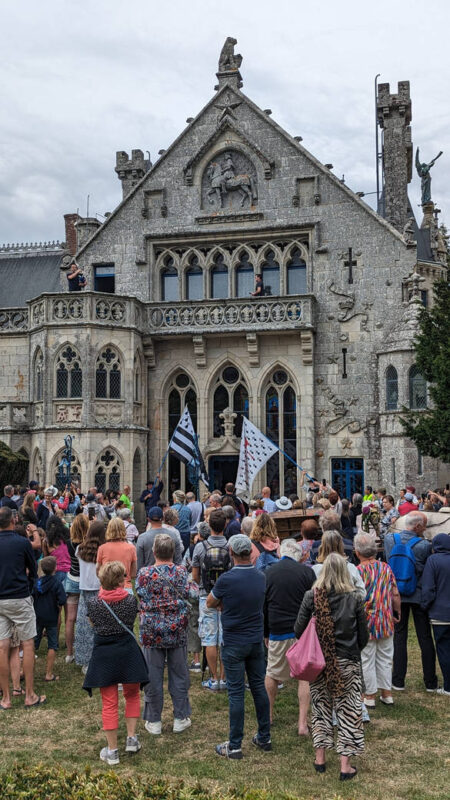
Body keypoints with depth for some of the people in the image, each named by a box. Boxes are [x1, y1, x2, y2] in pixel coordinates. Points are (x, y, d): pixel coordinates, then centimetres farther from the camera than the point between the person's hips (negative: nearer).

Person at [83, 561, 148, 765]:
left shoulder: (94, 603, -10)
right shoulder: (130, 599, -11)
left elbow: (94, 623, 7)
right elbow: (132, 621, 3)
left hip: (103, 654, 0)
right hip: (127, 651, 0)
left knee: (109, 703, 8)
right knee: (132, 695, 22)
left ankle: (112, 751, 14)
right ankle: (131, 738, 19)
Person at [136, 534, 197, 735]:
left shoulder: (143, 574, -9)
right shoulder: (180, 572, -8)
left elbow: (141, 596, -6)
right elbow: (190, 593, -10)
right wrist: (195, 586, 12)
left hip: (151, 632, -1)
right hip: (177, 631, 1)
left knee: (153, 676, 9)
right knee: (179, 675, 13)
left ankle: (153, 721, 17)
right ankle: (180, 718, 21)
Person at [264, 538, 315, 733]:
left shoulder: (268, 573, 1)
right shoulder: (306, 572, -8)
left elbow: (263, 606, 8)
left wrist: (266, 633, 17)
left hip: (277, 632, 2)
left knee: (272, 674, 19)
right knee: (305, 676, 7)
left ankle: (268, 715, 32)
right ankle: (303, 722, 3)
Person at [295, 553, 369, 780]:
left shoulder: (311, 596, -9)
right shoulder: (355, 599, -9)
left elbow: (298, 630, -5)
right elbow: (363, 637, -2)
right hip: (347, 663, -1)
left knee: (320, 707, 16)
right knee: (347, 710, 9)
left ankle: (320, 759, 23)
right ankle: (345, 766, 11)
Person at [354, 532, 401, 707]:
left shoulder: (356, 571, -14)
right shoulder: (386, 568, -1)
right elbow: (396, 595, 2)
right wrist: (397, 614, 17)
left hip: (365, 622, -4)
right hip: (386, 622, 4)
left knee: (367, 660, 7)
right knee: (385, 659, 16)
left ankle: (370, 696, 14)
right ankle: (387, 694, 22)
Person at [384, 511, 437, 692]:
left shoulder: (389, 539, -8)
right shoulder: (424, 546, -19)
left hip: (396, 594, 2)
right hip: (419, 595, -2)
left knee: (399, 637, 11)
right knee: (425, 638, 10)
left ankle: (398, 681, 13)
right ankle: (430, 682, 18)